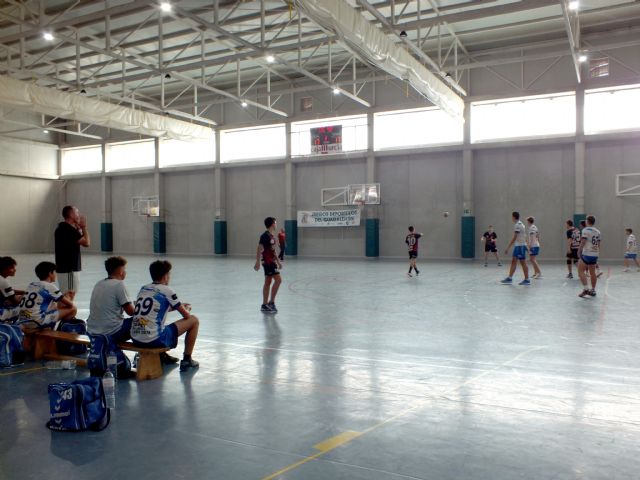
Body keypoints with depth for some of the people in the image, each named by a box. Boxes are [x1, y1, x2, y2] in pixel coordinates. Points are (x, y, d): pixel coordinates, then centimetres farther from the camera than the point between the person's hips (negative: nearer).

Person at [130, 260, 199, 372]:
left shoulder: (143, 289, 13)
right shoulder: (167, 291, -5)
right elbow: (186, 315, 5)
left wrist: (179, 306, 37)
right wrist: (187, 308, 28)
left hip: (135, 339, 7)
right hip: (154, 340, -7)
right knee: (194, 320, 7)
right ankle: (187, 360, 16)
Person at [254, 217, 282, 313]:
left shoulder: (271, 236, 15)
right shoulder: (265, 236, -13)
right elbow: (259, 249, -17)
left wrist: (278, 261, 23)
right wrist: (257, 263, -21)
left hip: (271, 261, 9)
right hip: (268, 262, -9)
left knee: (268, 282, 9)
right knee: (278, 280, -12)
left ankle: (264, 305, 13)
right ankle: (271, 302, -5)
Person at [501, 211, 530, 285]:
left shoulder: (517, 225, -16)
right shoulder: (520, 224, 14)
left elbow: (514, 237, -20)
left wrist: (507, 248, -19)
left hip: (520, 246, -10)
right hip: (518, 246, 10)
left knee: (523, 263, -3)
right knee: (513, 261, 9)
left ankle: (527, 280, 3)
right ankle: (509, 278, 10)